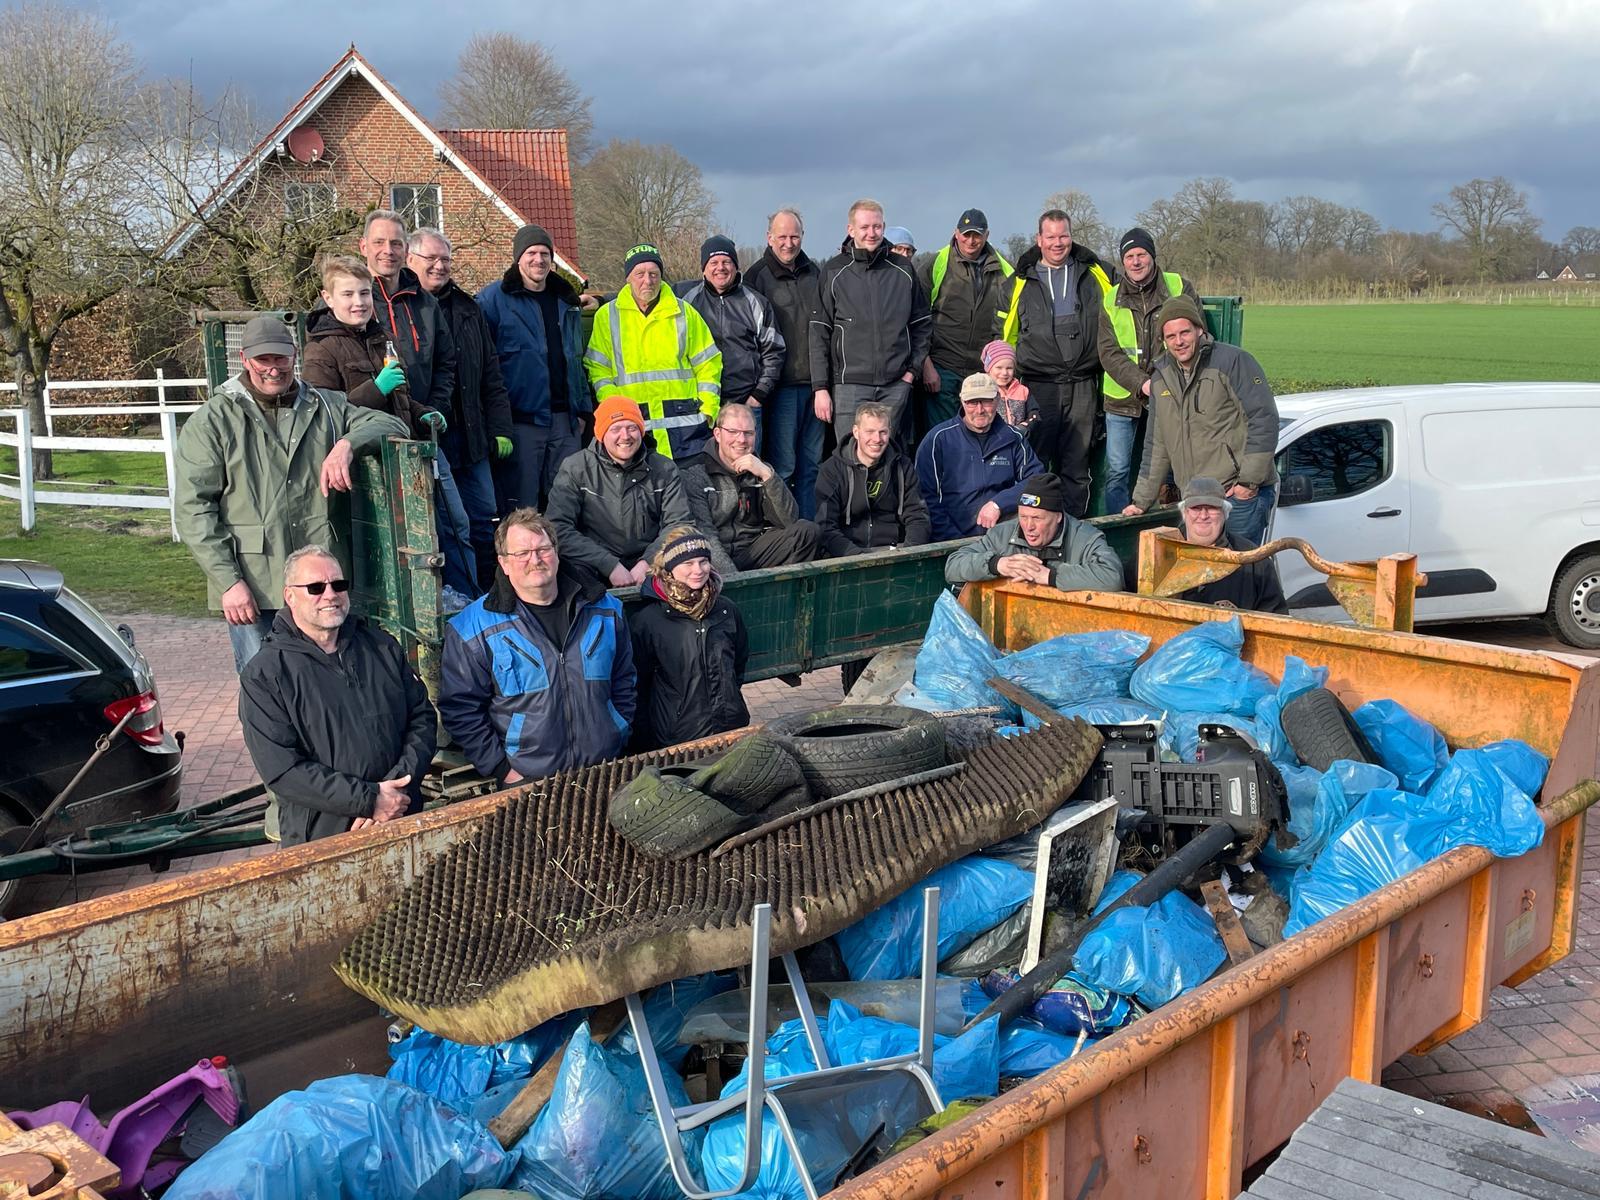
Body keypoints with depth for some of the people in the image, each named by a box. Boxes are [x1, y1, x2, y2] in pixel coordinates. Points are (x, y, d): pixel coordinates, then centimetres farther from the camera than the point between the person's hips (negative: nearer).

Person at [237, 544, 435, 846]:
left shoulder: (381, 647, 14)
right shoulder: (262, 676, 0)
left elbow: (423, 717, 12)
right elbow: (281, 769, -7)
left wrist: (397, 783, -4)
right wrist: (369, 799, -12)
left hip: (403, 818, 3)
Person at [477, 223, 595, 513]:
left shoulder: (567, 301, 16)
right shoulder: (494, 298, -3)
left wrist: (585, 407, 15)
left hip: (564, 418, 5)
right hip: (521, 420, -5)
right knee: (521, 507, -2)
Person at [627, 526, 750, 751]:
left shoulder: (727, 610, 2)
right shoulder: (646, 620, -9)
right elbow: (638, 685, -3)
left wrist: (729, 698, 14)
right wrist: (645, 743, -2)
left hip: (732, 729, 4)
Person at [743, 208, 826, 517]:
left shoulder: (814, 273, 14)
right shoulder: (757, 276, -2)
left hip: (815, 384, 6)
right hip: (782, 385, -5)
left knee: (812, 464, 10)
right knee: (783, 466, -5)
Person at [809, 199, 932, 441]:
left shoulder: (903, 270, 9)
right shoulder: (834, 272, 2)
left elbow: (921, 324, 15)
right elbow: (819, 334, 1)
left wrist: (912, 369, 5)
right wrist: (820, 387, -4)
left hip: (896, 385, 2)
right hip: (849, 384, -2)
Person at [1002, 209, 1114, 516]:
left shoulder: (1093, 273, 8)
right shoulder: (1022, 280, 7)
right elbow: (1006, 332, 11)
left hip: (1083, 385, 1)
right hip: (1039, 384, -1)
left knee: (1077, 462, 6)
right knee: (1037, 460, 0)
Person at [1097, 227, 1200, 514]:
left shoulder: (1180, 288, 1)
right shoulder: (1111, 300, 6)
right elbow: (1108, 353, -1)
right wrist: (1142, 383, -15)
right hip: (1122, 399, 1)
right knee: (1117, 472, 1)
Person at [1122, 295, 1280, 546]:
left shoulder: (1232, 361, -6)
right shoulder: (1161, 376, 14)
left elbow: (1264, 419, -10)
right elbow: (1156, 443, 22)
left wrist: (1250, 480, -13)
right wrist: (1141, 499, 21)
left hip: (1240, 495, -6)